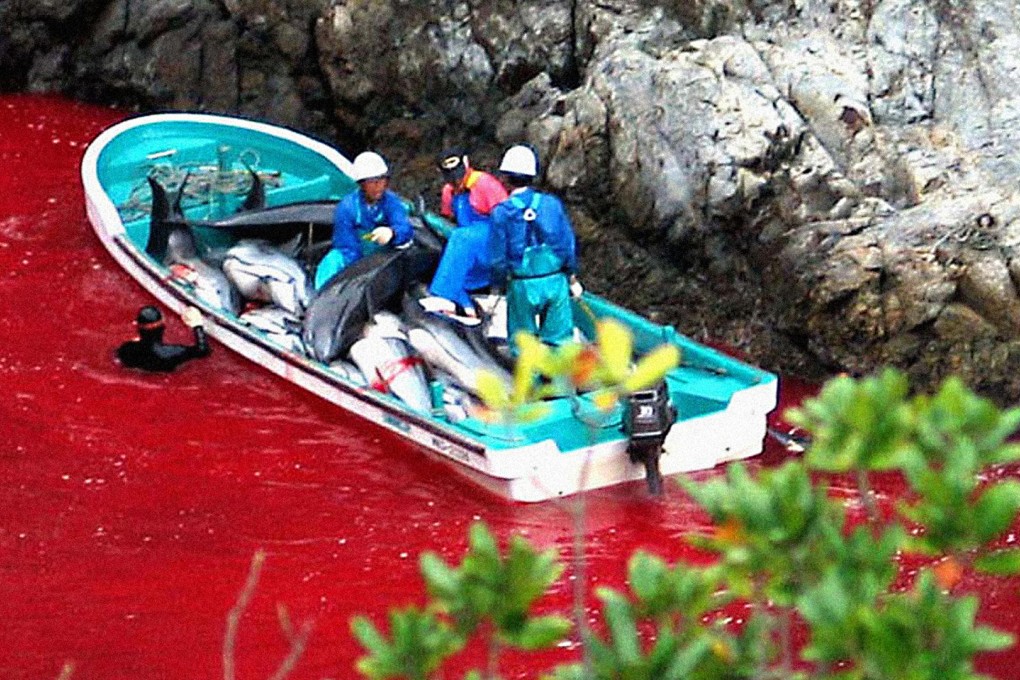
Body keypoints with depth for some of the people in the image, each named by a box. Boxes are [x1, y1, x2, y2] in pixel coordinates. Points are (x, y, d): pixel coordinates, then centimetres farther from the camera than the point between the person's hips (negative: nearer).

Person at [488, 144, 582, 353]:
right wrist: (572, 277, 14)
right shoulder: (551, 203, -3)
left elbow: (498, 257, -7)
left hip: (522, 287, -2)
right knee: (559, 340, 11)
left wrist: (499, 285, 8)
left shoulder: (502, 212, -10)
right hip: (555, 281, 2)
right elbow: (568, 244, 3)